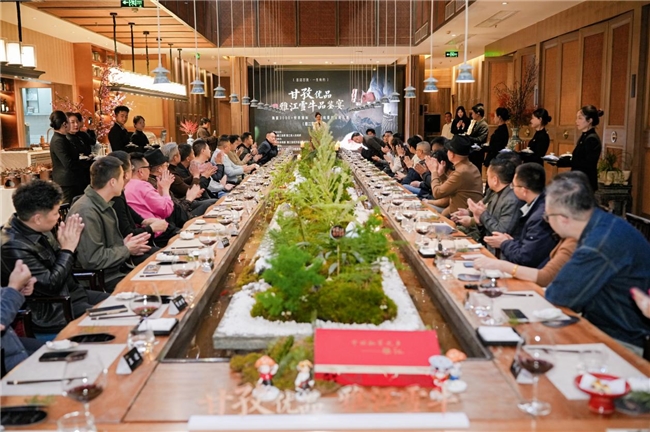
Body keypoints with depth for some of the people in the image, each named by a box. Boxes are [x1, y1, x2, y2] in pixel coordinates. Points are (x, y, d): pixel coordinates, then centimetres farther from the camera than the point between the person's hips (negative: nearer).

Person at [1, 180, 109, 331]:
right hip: (49, 314, -9)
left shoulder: (37, 229, -2)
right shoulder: (14, 247, -27)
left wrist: (69, 240, -8)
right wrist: (68, 249, -17)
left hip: (69, 293, 9)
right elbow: (50, 285, -24)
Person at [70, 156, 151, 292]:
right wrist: (126, 249, -13)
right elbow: (92, 260, -26)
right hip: (101, 280, -9)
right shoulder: (87, 212, -23)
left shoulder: (102, 204, 9)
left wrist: (125, 245, 0)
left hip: (117, 269, 10)